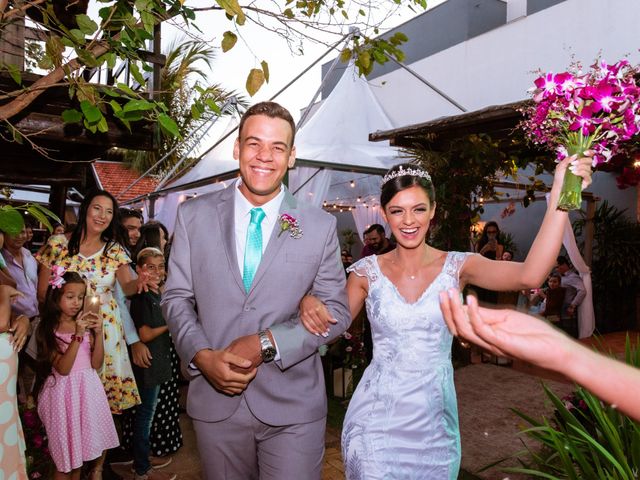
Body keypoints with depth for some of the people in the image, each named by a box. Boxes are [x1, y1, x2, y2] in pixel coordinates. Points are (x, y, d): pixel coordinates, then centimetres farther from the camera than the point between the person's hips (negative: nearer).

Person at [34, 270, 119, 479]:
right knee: (65, 453, 6)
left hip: (87, 389, 4)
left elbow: (96, 364, -2)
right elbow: (63, 368, -18)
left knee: (80, 447, 16)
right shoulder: (48, 330, -9)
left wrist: (98, 333, -14)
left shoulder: (85, 324, 3)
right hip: (64, 391, -4)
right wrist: (77, 336, -26)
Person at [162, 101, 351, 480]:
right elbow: (177, 297, 4)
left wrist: (267, 344, -15)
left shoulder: (321, 226, -3)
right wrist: (202, 356, -13)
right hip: (215, 401, 2)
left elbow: (337, 311, -2)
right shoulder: (194, 215, 1)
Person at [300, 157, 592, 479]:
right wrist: (310, 303, -20)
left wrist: (560, 196, -30)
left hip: (434, 418, 1)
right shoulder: (368, 271, -4)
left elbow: (529, 275, -22)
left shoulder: (457, 267, -7)